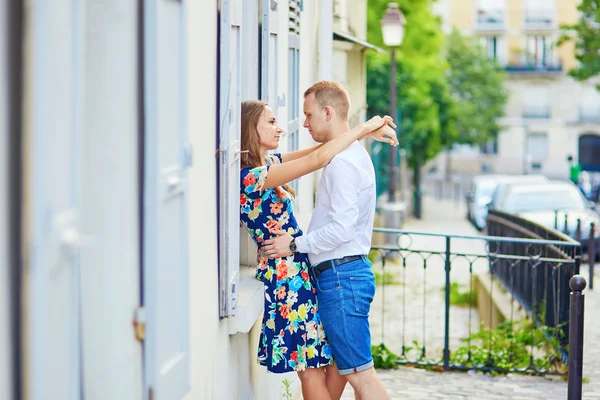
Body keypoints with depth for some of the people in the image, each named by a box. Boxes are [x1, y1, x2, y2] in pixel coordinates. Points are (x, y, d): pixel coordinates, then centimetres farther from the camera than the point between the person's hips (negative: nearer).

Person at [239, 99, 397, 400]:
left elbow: (317, 152, 12)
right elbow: (319, 158, -26)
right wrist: (365, 127, -15)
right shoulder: (251, 177, -20)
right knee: (312, 368, 0)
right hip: (285, 276, -9)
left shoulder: (268, 162, 8)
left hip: (302, 271, 9)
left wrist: (368, 132, -3)